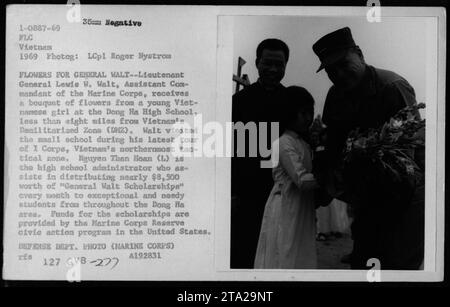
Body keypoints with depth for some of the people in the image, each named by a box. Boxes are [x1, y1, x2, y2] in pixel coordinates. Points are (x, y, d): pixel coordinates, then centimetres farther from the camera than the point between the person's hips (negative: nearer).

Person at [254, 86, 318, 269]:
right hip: (285, 209, -8)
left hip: (302, 212, 8)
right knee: (283, 259, -3)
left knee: (300, 259, 9)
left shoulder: (303, 143, 16)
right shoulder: (285, 143, -13)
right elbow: (301, 180, -20)